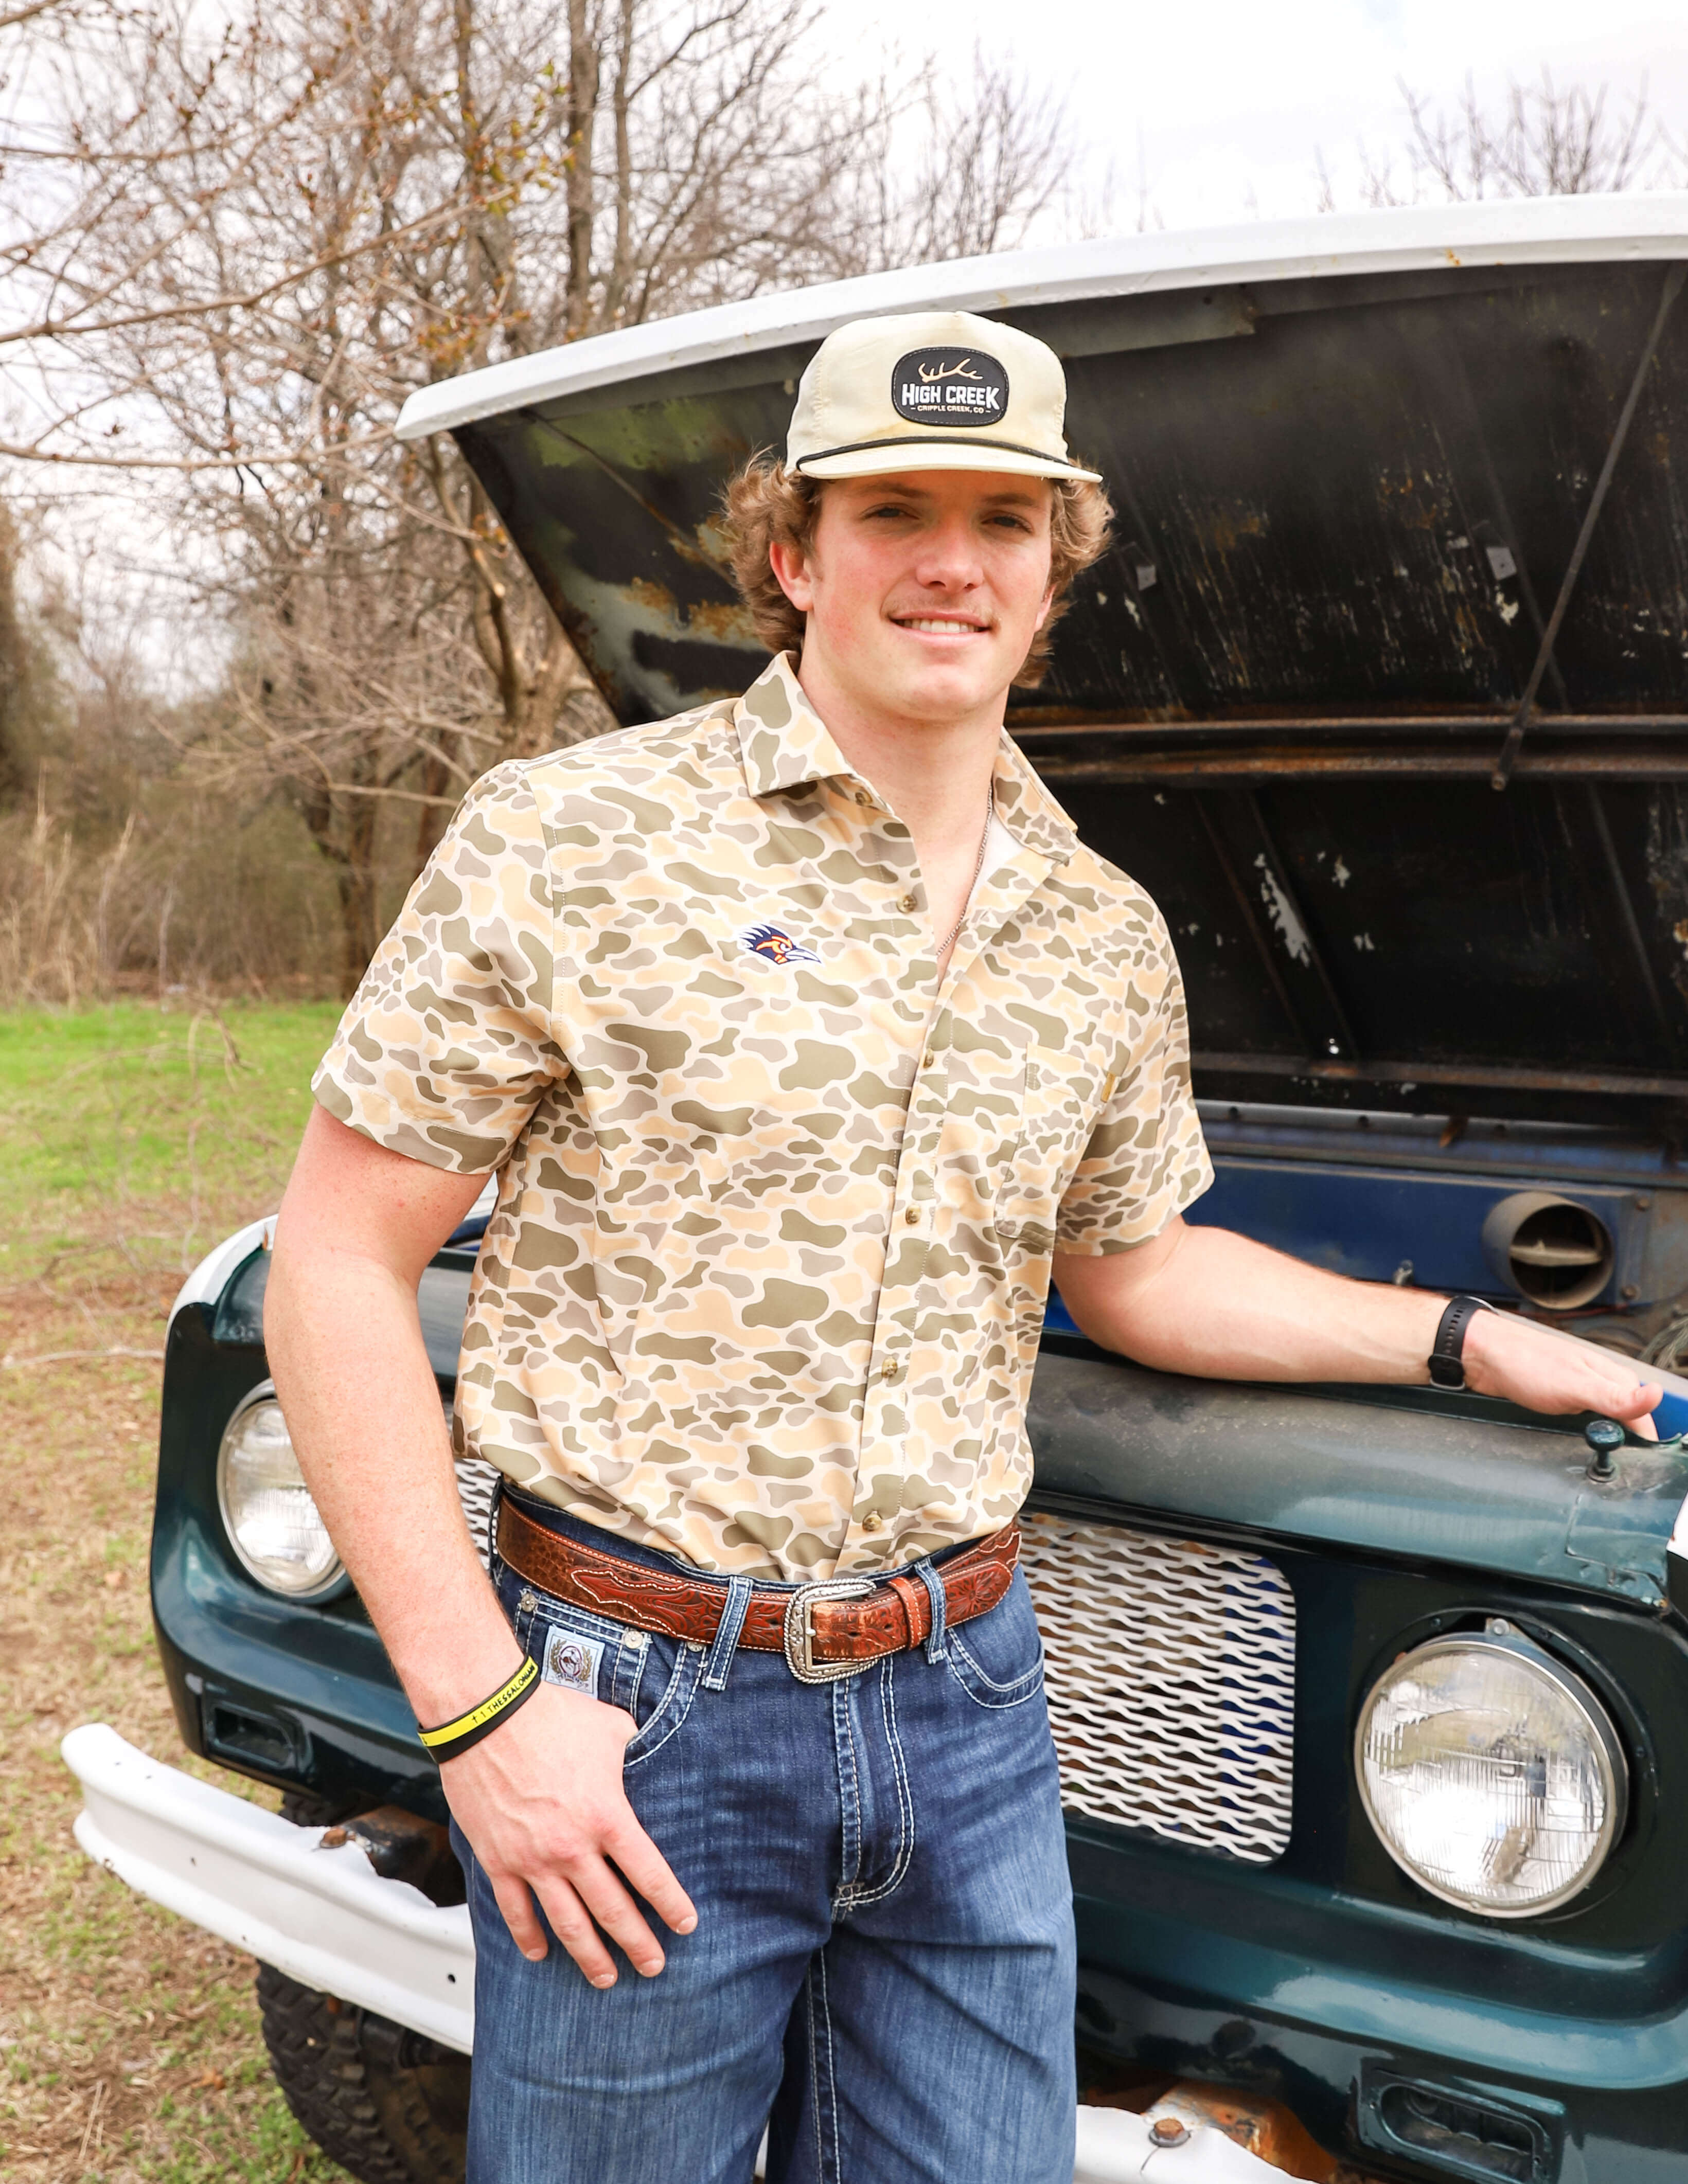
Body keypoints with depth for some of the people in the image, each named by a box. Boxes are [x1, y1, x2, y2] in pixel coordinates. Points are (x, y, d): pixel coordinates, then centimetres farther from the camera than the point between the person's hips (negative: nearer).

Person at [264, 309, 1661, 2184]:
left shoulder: (1109, 937, 5)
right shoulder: (568, 838, -10)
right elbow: (336, 1263, -9)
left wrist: (1468, 1340, 16)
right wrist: (478, 1707, -13)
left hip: (967, 1711, 4)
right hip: (636, 1726, -4)